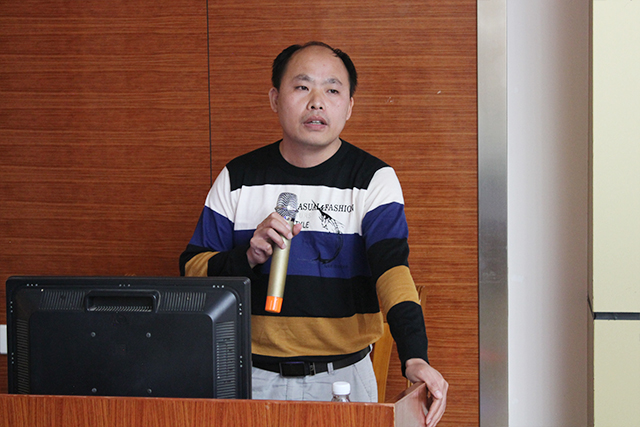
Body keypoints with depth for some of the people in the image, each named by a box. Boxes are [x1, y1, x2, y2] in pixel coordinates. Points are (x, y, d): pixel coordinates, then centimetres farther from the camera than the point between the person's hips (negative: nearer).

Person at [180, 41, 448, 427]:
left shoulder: (374, 179, -3)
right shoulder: (237, 179, 4)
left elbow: (392, 266, -18)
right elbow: (193, 271, 4)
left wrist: (415, 358, -33)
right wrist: (249, 256, -17)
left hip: (342, 379, -1)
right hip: (256, 379, 1)